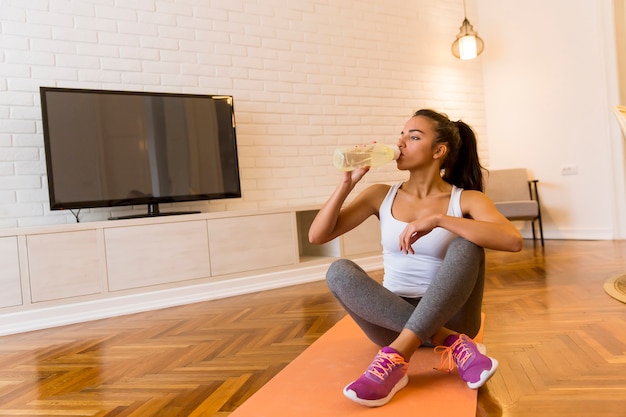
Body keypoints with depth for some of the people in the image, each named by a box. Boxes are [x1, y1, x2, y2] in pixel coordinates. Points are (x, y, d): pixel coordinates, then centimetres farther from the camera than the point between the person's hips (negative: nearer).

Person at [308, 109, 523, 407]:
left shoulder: (466, 199, -4)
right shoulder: (381, 195, 3)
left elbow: (513, 241, -25)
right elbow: (317, 236, -3)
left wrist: (438, 220, -32)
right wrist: (348, 182, -13)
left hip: (447, 315, -1)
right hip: (392, 321, 2)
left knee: (466, 244, -27)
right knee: (339, 271, -24)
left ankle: (396, 356, -36)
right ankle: (453, 345, -26)